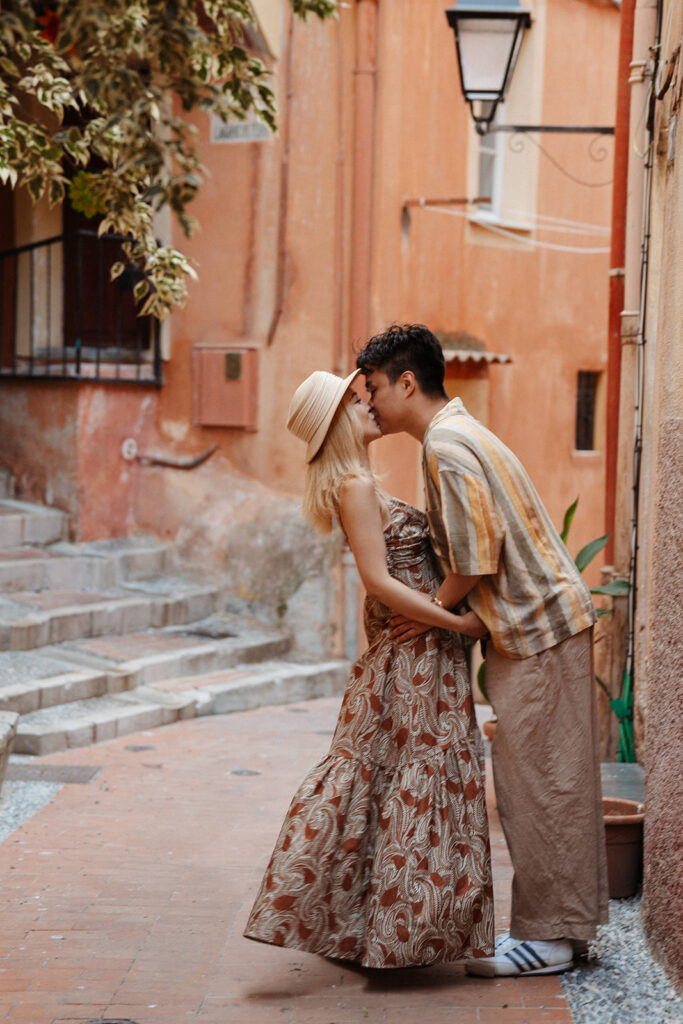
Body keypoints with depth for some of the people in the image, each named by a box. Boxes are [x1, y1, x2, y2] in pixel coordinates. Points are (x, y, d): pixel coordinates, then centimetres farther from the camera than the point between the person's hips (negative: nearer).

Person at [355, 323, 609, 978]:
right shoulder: (458, 433, 16)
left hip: (538, 627, -10)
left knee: (537, 781, -4)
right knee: (554, 778, 13)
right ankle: (565, 920, 21)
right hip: (537, 625, 10)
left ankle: (546, 936, 2)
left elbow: (478, 555, -20)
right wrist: (441, 611, 12)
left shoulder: (446, 447, -16)